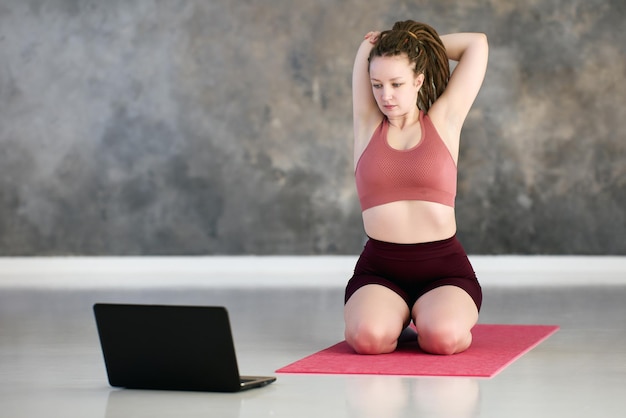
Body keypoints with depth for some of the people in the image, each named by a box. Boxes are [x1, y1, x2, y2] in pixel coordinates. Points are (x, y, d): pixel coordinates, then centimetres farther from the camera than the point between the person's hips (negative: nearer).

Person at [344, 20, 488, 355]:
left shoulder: (443, 122, 8)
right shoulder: (368, 125, 10)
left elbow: (477, 43, 9)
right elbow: (369, 46, 9)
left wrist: (422, 44, 18)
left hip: (444, 266, -1)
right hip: (379, 268, 1)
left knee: (443, 337, -32)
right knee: (369, 337, -32)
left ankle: (440, 316, 7)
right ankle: (394, 318, 8)